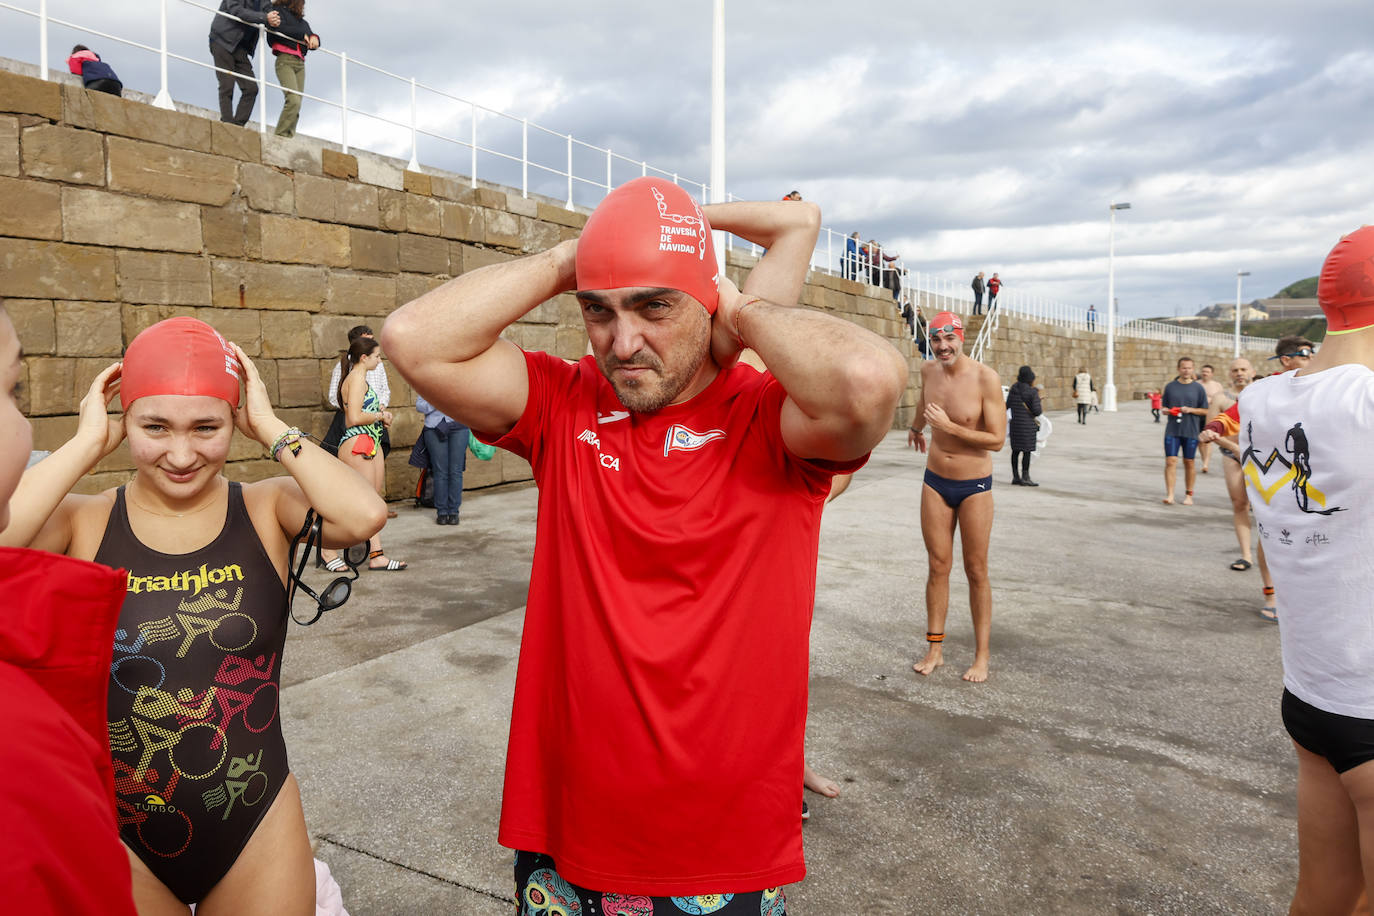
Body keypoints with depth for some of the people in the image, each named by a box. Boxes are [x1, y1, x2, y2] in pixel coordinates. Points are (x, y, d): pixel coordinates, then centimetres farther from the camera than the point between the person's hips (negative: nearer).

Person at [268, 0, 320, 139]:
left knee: (296, 106, -7)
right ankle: (280, 136, -23)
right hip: (285, 60, -6)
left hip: (300, 64, 6)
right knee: (293, 101, -24)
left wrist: (314, 38, -4)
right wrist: (303, 35, -4)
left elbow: (311, 35, 19)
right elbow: (280, 29, -8)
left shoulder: (302, 21, 26)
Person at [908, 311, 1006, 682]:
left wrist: (949, 426, -22)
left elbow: (997, 439, -18)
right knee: (938, 567, 7)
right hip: (935, 483, 4)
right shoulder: (928, 370, 0)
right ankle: (935, 649, 16)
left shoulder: (985, 378, -17)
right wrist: (916, 427, 43)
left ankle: (982, 656, 13)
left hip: (974, 487, -4)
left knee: (976, 571, 3)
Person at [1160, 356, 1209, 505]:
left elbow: (1205, 411, 5)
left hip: (1191, 431, 0)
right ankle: (1170, 495, -8)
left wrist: (1190, 410, -12)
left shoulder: (1198, 388, 3)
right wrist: (1169, 411, -9)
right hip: (1172, 430, 1)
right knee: (1170, 461, -8)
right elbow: (1164, 407, 14)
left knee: (1189, 463, 7)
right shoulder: (1170, 386, 7)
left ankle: (1188, 495, 19)